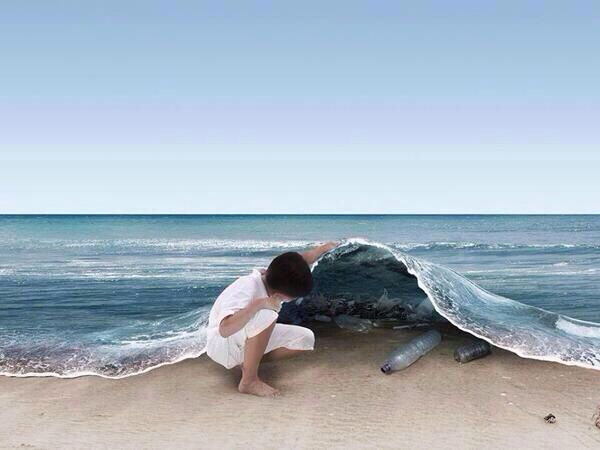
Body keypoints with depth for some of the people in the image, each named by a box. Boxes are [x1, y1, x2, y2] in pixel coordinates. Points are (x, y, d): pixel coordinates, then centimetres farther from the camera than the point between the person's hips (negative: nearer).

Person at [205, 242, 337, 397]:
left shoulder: (274, 278, -12)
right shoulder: (247, 289, -34)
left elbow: (302, 260, 10)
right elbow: (225, 329, -48)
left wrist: (325, 247, 16)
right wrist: (259, 304, -50)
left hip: (248, 339, 8)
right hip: (221, 343, -8)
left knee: (305, 338, -6)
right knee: (266, 316, -38)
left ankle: (248, 361, 2)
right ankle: (249, 381, -23)